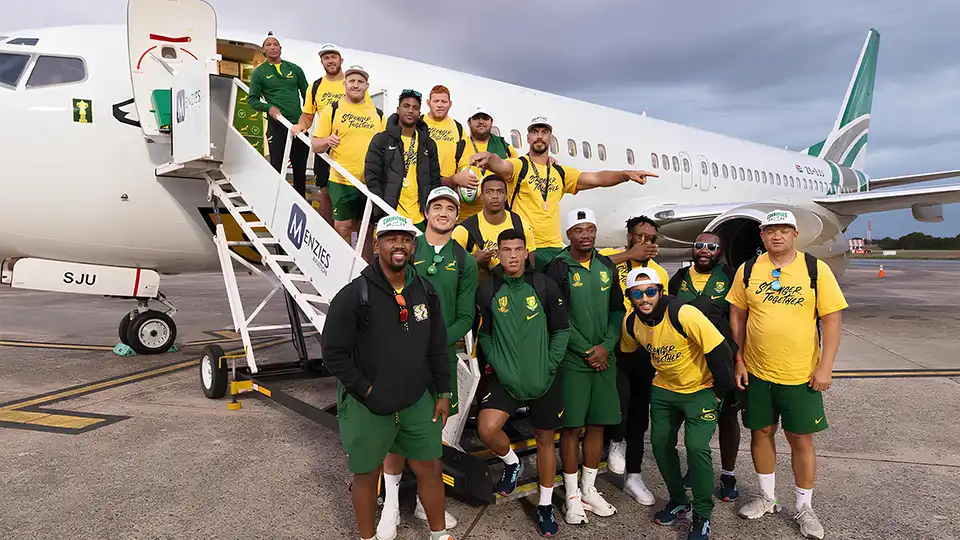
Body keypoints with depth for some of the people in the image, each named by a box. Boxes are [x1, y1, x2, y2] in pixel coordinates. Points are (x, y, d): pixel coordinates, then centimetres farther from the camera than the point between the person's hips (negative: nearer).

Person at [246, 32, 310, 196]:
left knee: (300, 167, 8)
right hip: (277, 126, -3)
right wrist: (268, 107, -15)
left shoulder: (295, 69, 12)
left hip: (299, 124, 3)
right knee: (277, 166, 0)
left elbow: (306, 95, 15)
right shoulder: (259, 72, 6)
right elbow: (252, 99, 4)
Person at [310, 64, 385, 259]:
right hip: (341, 181, -2)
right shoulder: (332, 110, 3)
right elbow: (315, 145, 1)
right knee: (343, 226, 1)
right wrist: (327, 141, -20)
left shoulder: (378, 114, 12)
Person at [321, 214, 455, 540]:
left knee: (430, 468, 13)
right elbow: (333, 353, -12)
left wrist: (443, 393, 8)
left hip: (417, 401, 4)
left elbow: (438, 346, 8)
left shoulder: (425, 291, 2)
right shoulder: (354, 295, -14)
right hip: (366, 406, -4)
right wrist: (366, 390, -13)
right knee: (367, 475, 12)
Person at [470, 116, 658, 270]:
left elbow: (596, 178, 10)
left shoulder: (560, 172, 16)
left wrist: (626, 174, -4)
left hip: (555, 248, 5)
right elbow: (500, 166, -21)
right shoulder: (520, 165, 0)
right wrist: (488, 157, -45)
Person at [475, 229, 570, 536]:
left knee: (544, 439, 11)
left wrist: (550, 365, -8)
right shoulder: (487, 290, -5)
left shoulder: (545, 286, -7)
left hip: (544, 379, 0)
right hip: (505, 377, 0)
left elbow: (561, 330, -1)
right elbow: (484, 335, 3)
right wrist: (498, 366, -6)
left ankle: (545, 505, 32)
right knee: (487, 429, -18)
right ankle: (512, 463, 17)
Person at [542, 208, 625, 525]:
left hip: (604, 358, 5)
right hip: (573, 360, -4)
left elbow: (617, 310, 9)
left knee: (597, 424, 10)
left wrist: (606, 346, -5)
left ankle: (589, 489, 25)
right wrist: (586, 351, -11)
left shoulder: (607, 266, 9)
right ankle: (572, 496, 14)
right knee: (572, 427, 0)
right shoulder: (558, 268, -6)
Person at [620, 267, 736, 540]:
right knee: (660, 444, 7)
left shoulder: (684, 314, -28)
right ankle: (679, 502, 30)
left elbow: (720, 351, -25)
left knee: (697, 447, -16)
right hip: (664, 390, 6)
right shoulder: (630, 323, -9)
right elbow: (631, 352, 14)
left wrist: (720, 390, -15)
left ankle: (702, 516, 5)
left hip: (700, 390, -6)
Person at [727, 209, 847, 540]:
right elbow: (737, 317, 5)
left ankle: (804, 508, 26)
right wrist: (739, 360, 2)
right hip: (757, 372, 2)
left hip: (801, 375, -2)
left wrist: (825, 367, -10)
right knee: (761, 432, 13)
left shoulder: (816, 269, -5)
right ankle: (767, 497, 33)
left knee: (801, 439, 7)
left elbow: (831, 319, -5)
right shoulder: (748, 270, 1)